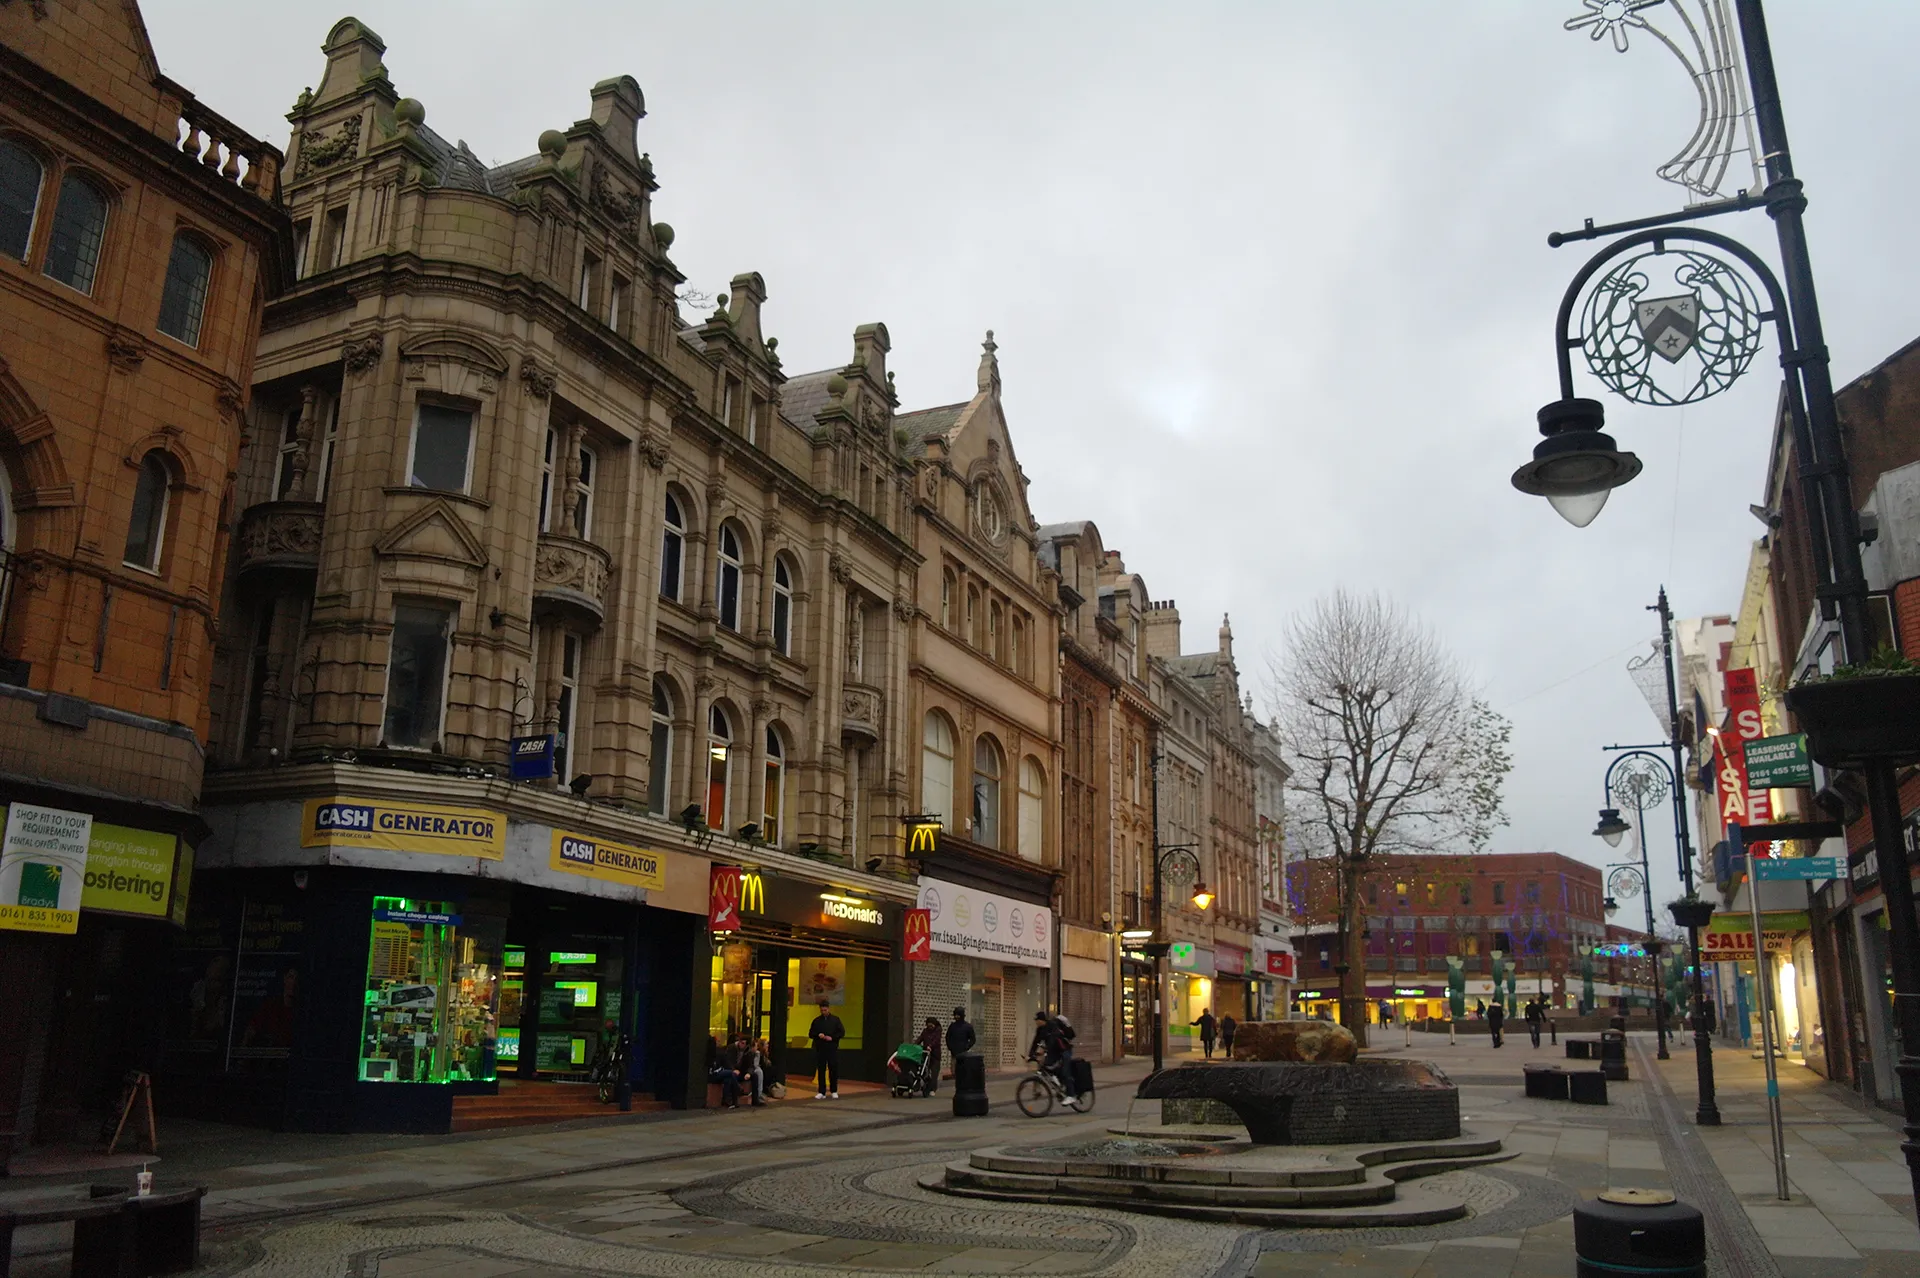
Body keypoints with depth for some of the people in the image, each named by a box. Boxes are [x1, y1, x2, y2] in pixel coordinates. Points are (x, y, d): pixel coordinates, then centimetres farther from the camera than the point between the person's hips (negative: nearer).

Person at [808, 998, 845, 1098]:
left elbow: (842, 1033, 1)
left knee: (833, 1070, 1)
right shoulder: (816, 1021, 8)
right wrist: (818, 1035, -11)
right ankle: (821, 1092, 7)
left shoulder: (835, 1020, 4)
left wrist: (832, 1038, -13)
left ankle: (834, 1091, 12)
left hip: (832, 1049, -1)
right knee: (821, 1071, 1)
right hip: (820, 1049, 1)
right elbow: (810, 1034, 10)